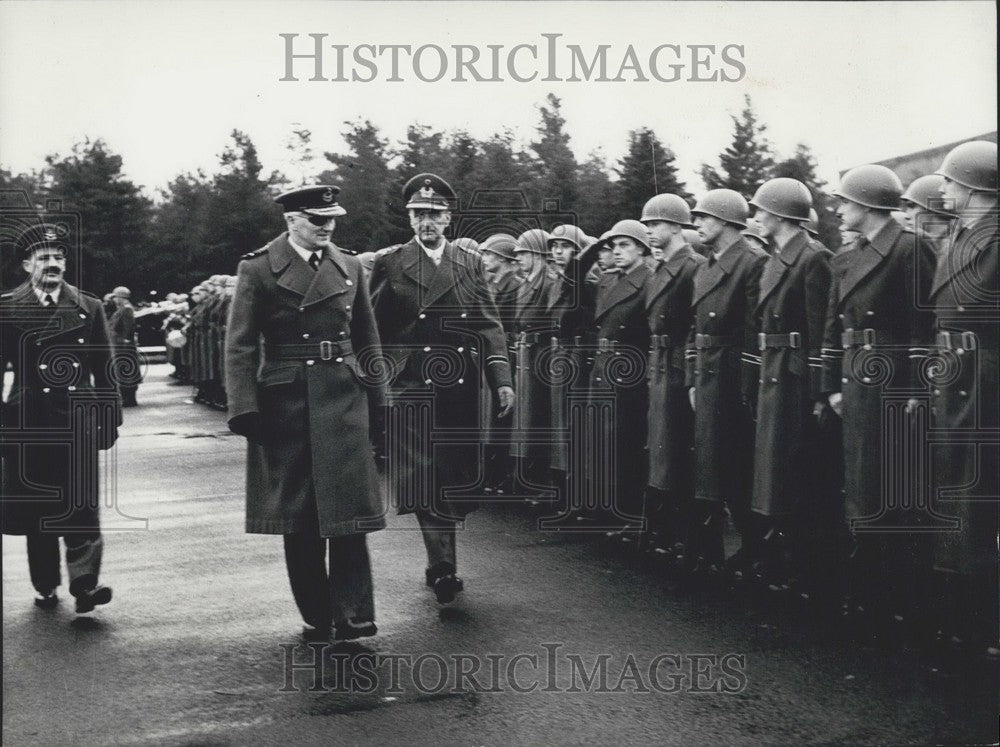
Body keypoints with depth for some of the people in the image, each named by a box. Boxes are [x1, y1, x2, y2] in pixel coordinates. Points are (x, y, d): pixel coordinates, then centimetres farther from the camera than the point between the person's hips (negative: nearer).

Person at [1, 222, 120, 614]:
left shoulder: (89, 308, 7)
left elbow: (106, 368, 10)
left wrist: (110, 417, 7)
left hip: (78, 423, 0)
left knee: (82, 505, -9)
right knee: (35, 509, 7)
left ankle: (85, 582, -9)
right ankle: (45, 587, 18)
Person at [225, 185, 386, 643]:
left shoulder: (350, 268, 10)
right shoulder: (258, 269, -2)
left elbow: (367, 342, 15)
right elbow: (240, 346, -5)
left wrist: (376, 403, 10)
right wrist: (245, 411, -12)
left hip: (344, 401, 2)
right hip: (285, 403, -2)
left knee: (347, 510, -3)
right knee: (297, 519, 5)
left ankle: (353, 613, 0)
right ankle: (316, 617, 16)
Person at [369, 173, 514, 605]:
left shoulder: (470, 265, 12)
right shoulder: (389, 264, 4)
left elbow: (489, 325, 8)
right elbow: (373, 329, 5)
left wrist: (502, 379, -2)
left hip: (461, 390, 3)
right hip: (411, 388, -3)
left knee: (458, 479, 7)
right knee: (424, 478, -10)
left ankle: (440, 566, 23)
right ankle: (443, 567, -10)